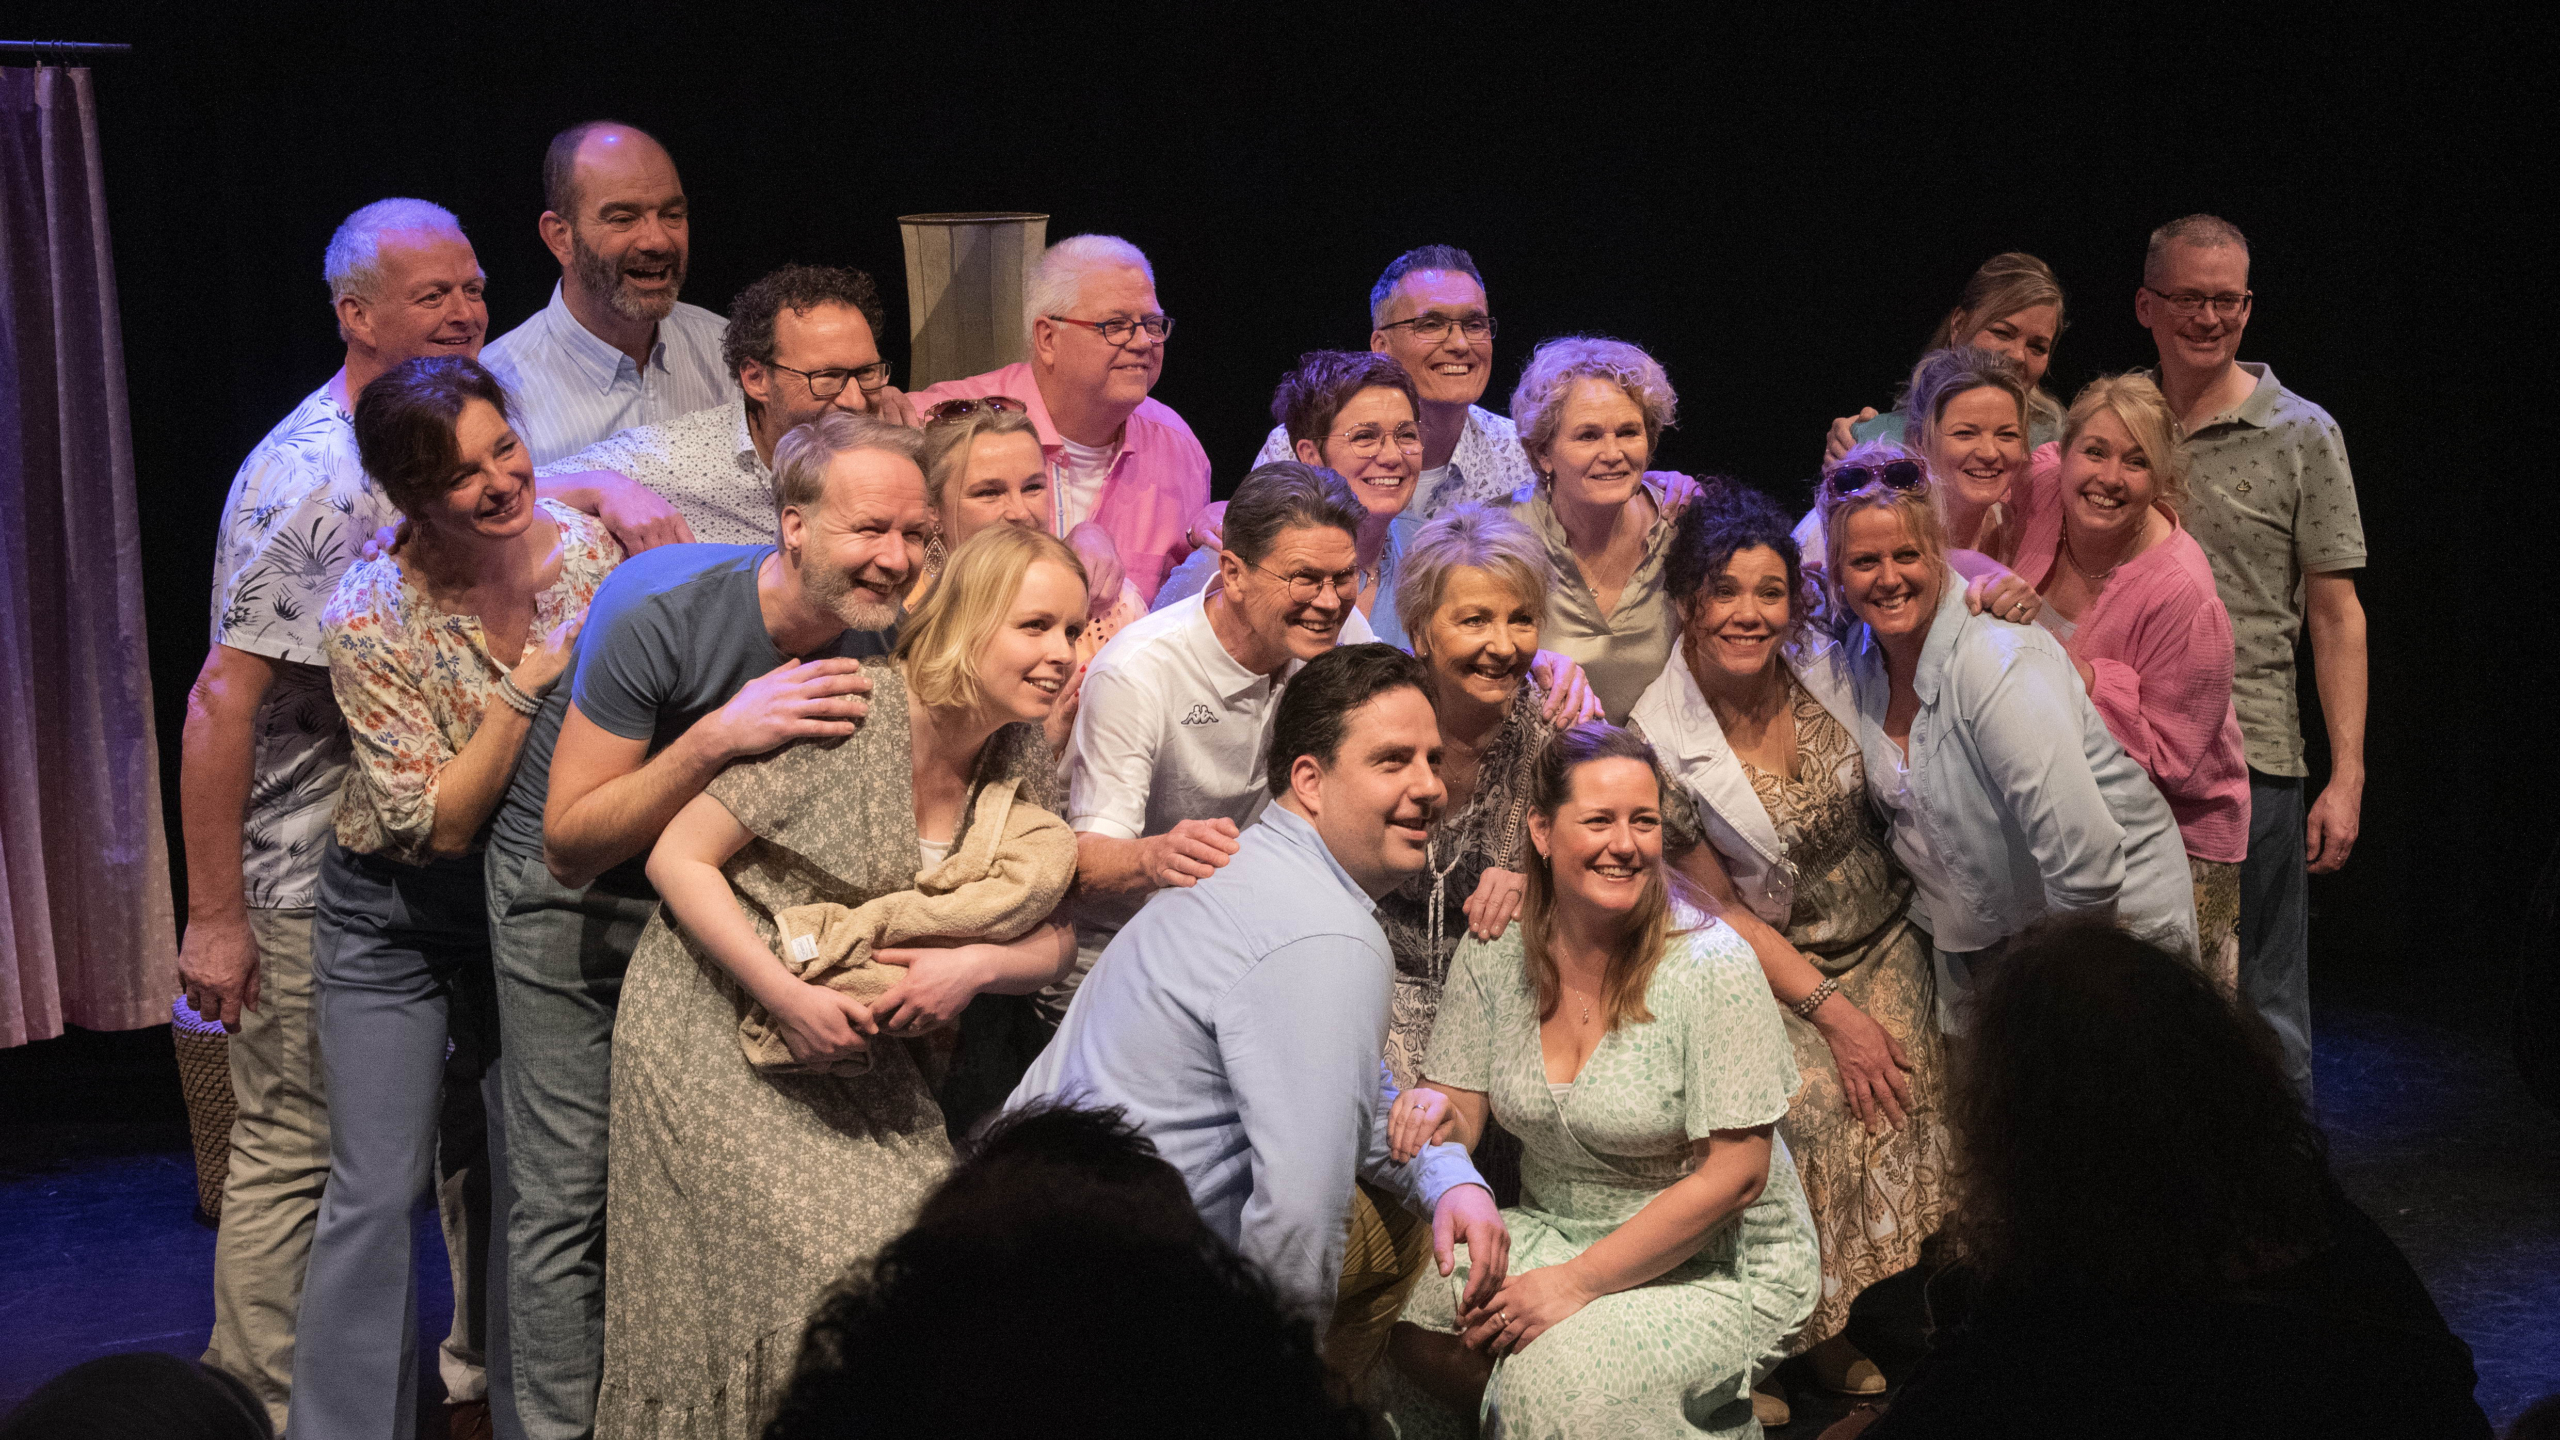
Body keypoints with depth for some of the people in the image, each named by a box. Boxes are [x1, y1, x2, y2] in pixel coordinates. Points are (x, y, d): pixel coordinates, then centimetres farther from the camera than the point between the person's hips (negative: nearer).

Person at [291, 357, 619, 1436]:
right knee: (377, 1193, -4)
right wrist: (526, 684, -29)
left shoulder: (587, 546, -11)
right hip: (395, 916, -3)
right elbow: (439, 824, -22)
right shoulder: (371, 620, -21)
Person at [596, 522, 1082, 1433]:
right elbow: (678, 857, -16)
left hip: (867, 1045, 6)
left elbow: (1053, 939, 5)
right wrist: (789, 997, -24)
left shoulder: (1023, 761, 0)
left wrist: (970, 970, -18)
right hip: (722, 1030, -6)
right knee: (822, 1275, -12)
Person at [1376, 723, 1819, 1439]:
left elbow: (1735, 1176, -17)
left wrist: (1580, 1282, -20)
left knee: (1560, 1381, -29)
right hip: (1551, 1230, 5)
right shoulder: (1495, 951, -3)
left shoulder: (1710, 965, -17)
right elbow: (1460, 1110, 3)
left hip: (1718, 1267, -4)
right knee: (1399, 1314, -19)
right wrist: (1431, 1112, -23)